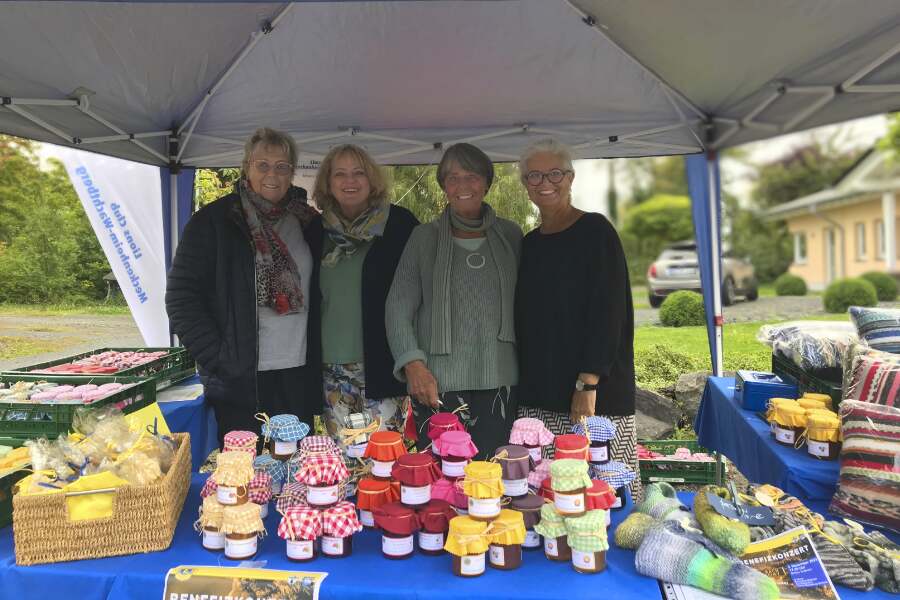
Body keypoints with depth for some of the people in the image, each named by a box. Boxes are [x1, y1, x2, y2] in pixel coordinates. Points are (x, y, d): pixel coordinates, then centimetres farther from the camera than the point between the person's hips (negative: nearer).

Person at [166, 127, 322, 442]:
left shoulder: (307, 223, 10)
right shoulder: (213, 221, -3)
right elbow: (181, 297, -5)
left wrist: (316, 362, 8)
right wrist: (217, 358, -11)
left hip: (299, 377, 4)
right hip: (240, 381, -3)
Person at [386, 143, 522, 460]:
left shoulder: (510, 235, 10)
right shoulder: (425, 237, 5)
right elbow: (398, 307, 2)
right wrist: (413, 365, -11)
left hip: (500, 381, 2)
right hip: (437, 382, -1)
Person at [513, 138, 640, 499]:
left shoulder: (595, 231, -4)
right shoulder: (528, 243, 14)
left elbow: (609, 310, -10)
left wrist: (588, 384, -17)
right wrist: (522, 382, 10)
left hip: (594, 392, -5)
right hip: (538, 395, 5)